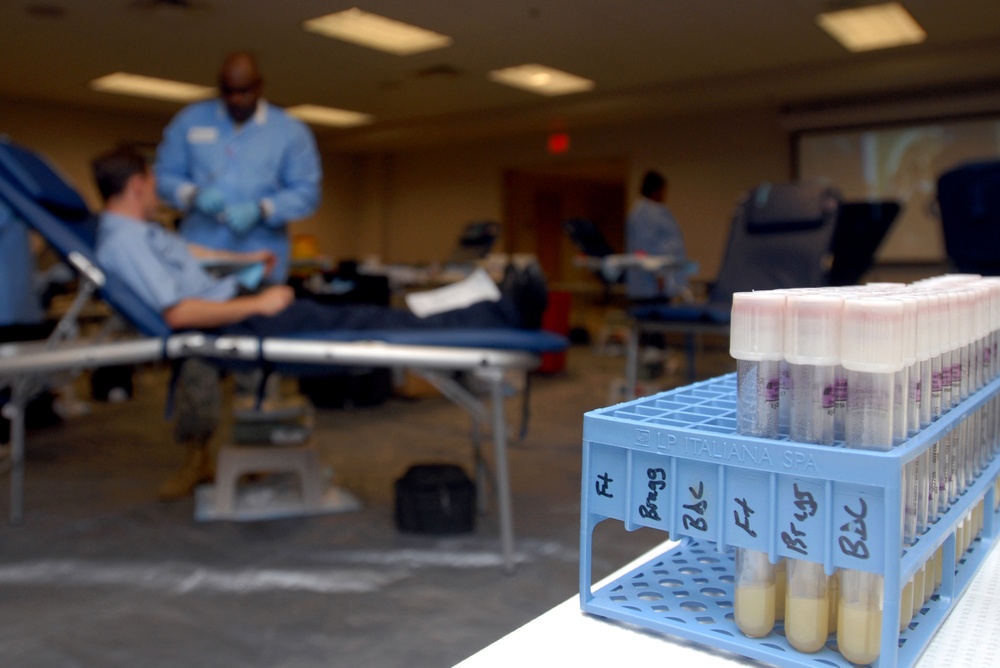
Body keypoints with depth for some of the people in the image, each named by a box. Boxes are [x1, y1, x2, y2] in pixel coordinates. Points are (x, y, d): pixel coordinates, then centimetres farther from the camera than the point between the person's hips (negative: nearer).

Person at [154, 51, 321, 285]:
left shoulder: (291, 131, 6)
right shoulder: (190, 120, 10)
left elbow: (306, 192, 2)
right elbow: (164, 174, 11)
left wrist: (260, 210, -13)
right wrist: (193, 195, -11)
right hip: (199, 254, 1)